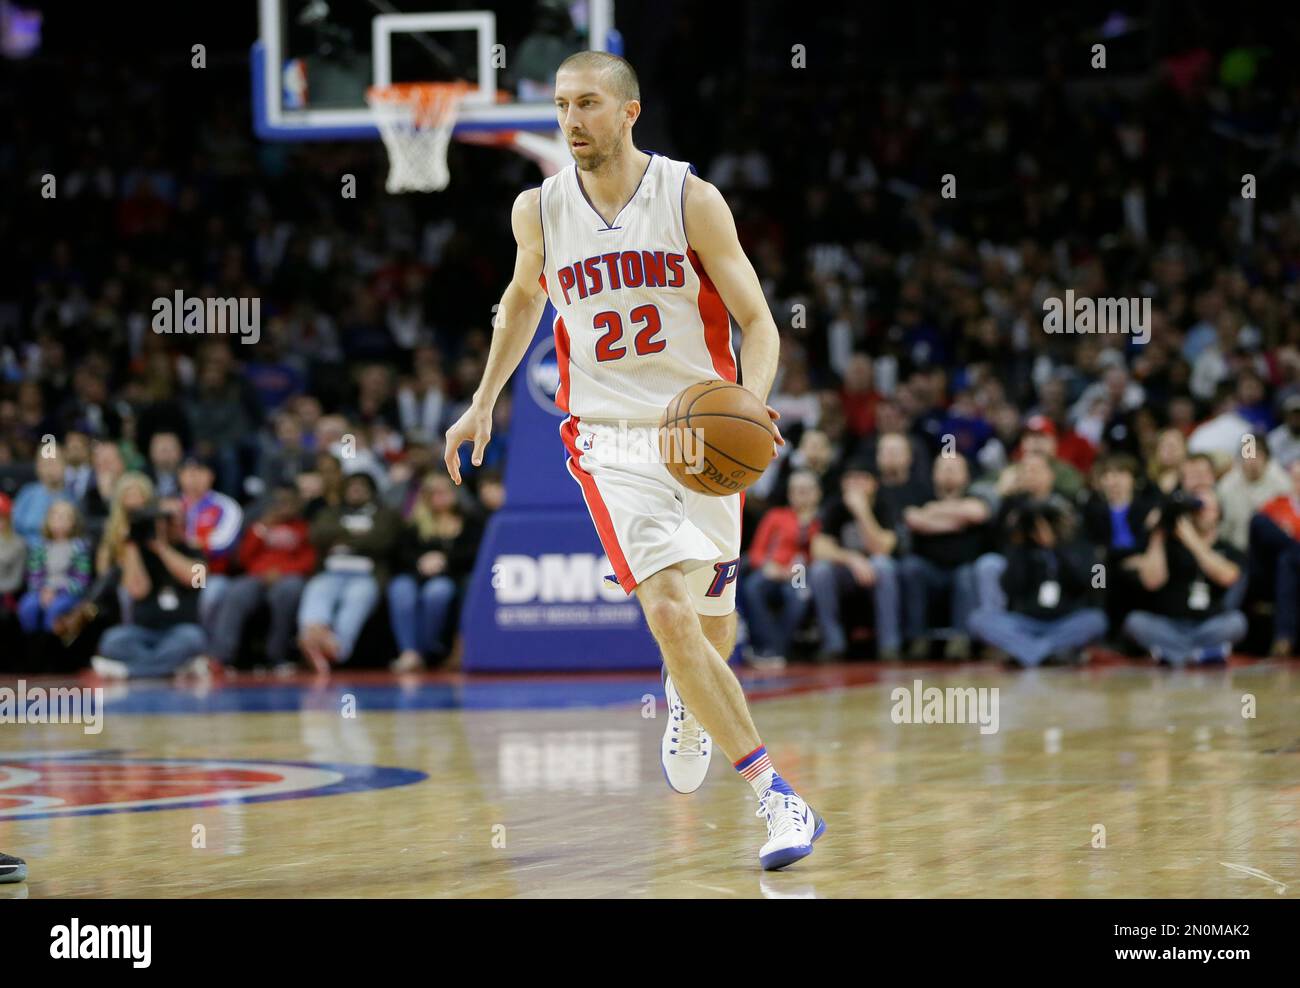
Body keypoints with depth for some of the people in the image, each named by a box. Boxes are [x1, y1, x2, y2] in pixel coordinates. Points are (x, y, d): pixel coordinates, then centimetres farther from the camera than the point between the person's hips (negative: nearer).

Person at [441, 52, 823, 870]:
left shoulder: (692, 201, -9)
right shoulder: (539, 211, -1)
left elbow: (758, 321, -7)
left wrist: (750, 405, -26)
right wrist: (483, 402, 22)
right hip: (609, 435, 0)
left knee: (714, 631, 14)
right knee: (671, 613, -21)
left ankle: (684, 701, 53)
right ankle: (778, 800, -21)